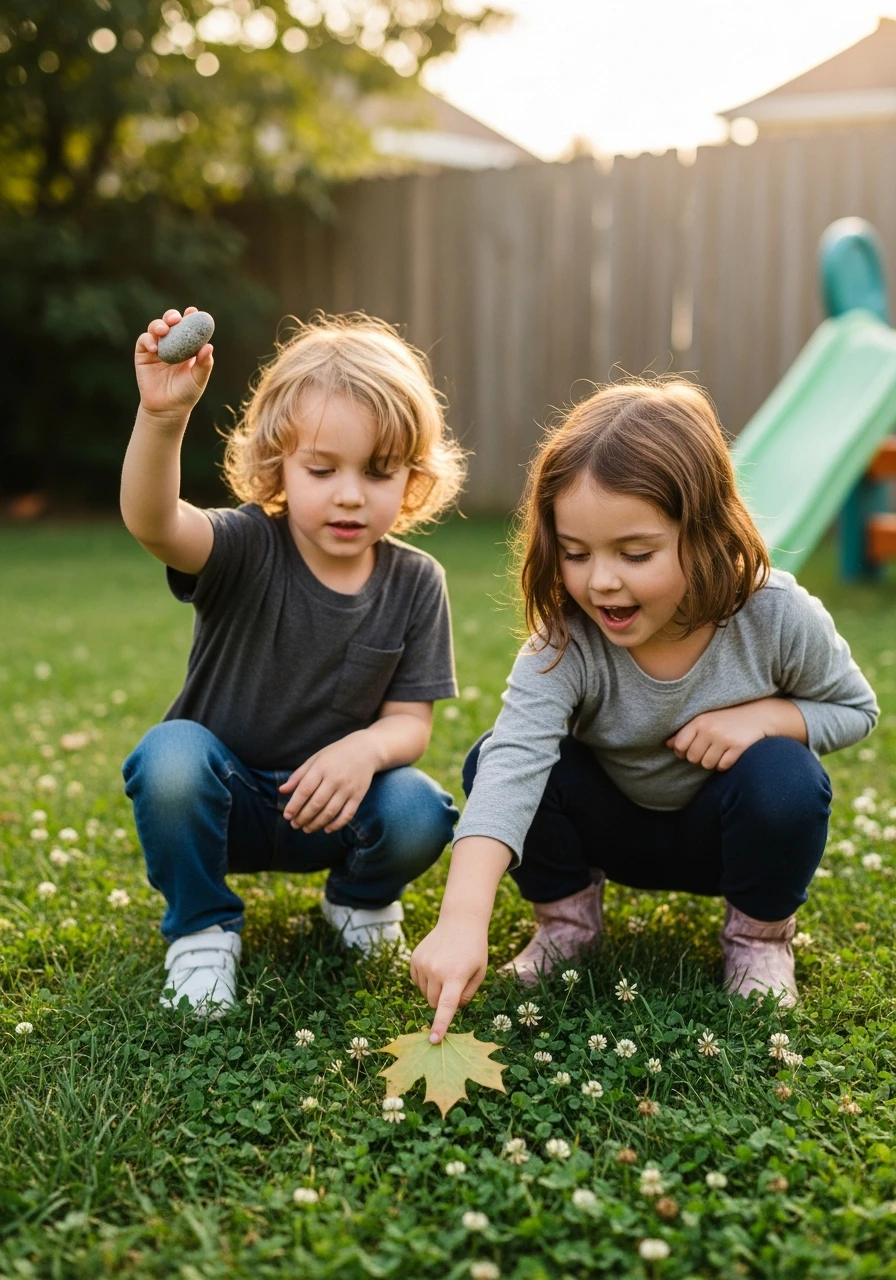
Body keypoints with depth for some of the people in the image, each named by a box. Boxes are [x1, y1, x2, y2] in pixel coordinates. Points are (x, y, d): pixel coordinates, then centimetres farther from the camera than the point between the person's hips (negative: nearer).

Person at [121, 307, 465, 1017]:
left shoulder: (415, 582, -8)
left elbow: (410, 720, -8)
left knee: (419, 813, -28)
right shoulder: (248, 549, -17)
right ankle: (201, 930, -5)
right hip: (223, 798, -1)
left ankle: (360, 900, 10)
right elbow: (151, 521, -39)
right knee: (170, 755, -34)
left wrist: (366, 749, -32)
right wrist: (161, 417, -58)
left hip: (331, 803, 2)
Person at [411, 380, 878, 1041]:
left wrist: (768, 715, -30)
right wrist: (463, 919, -58)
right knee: (493, 757, -25)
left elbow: (856, 707, -7)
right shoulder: (563, 644, -29)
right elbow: (513, 766, -44)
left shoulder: (777, 616, -26)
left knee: (782, 775, -33)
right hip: (615, 828, 0)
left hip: (727, 833, 0)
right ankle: (568, 918, 2)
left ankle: (761, 935, -2)